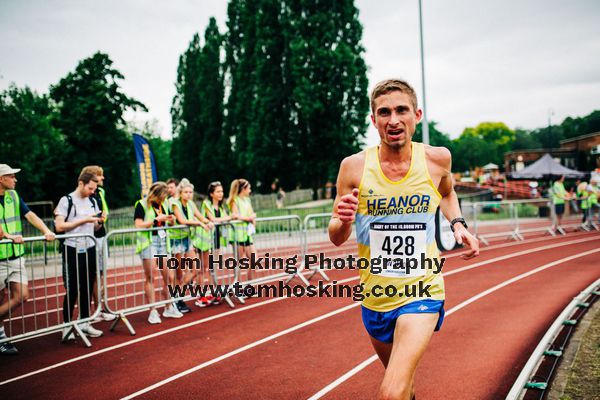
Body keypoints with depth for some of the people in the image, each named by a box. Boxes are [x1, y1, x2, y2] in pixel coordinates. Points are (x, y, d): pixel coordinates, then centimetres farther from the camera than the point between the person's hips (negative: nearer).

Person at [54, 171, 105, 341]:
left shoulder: (92, 201, 12)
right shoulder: (66, 200, -7)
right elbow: (59, 226, -15)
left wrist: (99, 222, -5)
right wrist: (84, 220, -16)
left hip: (89, 249, 6)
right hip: (72, 250, -6)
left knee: (87, 288, 9)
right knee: (72, 290, -3)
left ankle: (84, 322, 18)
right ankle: (67, 326, 6)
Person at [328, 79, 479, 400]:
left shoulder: (437, 158, -8)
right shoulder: (354, 166, -11)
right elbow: (336, 239, -4)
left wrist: (458, 224, -1)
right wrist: (343, 221, -25)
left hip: (421, 292, -1)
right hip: (374, 297, 2)